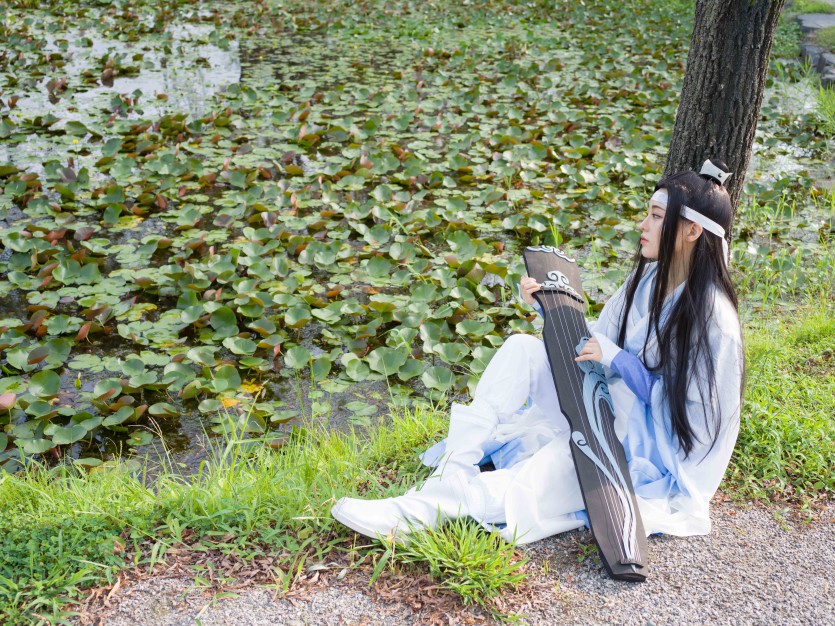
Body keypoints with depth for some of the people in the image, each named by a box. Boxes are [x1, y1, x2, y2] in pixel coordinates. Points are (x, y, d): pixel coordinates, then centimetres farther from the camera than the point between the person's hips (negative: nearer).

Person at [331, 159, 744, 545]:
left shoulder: (710, 316, -19)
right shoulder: (648, 277, 3)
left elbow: (691, 412, -17)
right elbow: (592, 346, 8)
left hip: (653, 453, -7)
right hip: (606, 412, 8)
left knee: (537, 479, -34)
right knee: (522, 348, -13)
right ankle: (456, 469, -21)